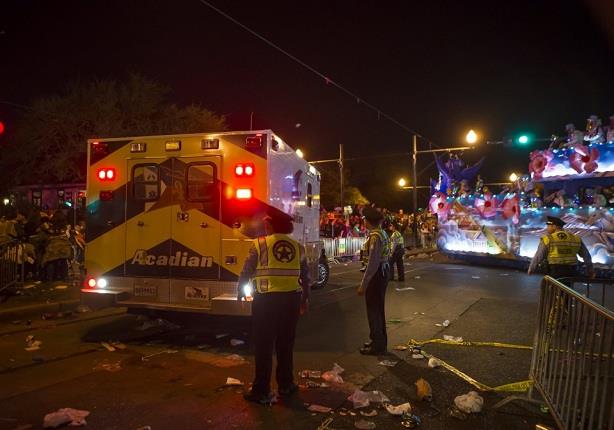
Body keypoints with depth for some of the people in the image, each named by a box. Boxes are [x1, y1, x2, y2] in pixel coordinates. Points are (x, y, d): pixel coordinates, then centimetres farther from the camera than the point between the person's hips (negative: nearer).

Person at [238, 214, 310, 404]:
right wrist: (305, 299, 24)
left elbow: (246, 272, 0)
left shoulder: (259, 244, -2)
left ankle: (262, 391, 12)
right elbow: (306, 276, 12)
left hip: (266, 299, -3)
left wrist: (241, 291, 16)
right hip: (291, 298, 3)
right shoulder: (298, 246, 8)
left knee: (264, 346, 6)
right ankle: (286, 385, 28)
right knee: (286, 344, 17)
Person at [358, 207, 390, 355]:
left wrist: (363, 285, -22)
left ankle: (377, 346, 14)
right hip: (383, 271, 10)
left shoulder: (375, 236, -20)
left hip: (376, 274, -10)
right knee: (378, 308, 21)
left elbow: (372, 263, -24)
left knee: (374, 310, 2)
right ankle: (379, 340, 36)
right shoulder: (383, 233, 10)